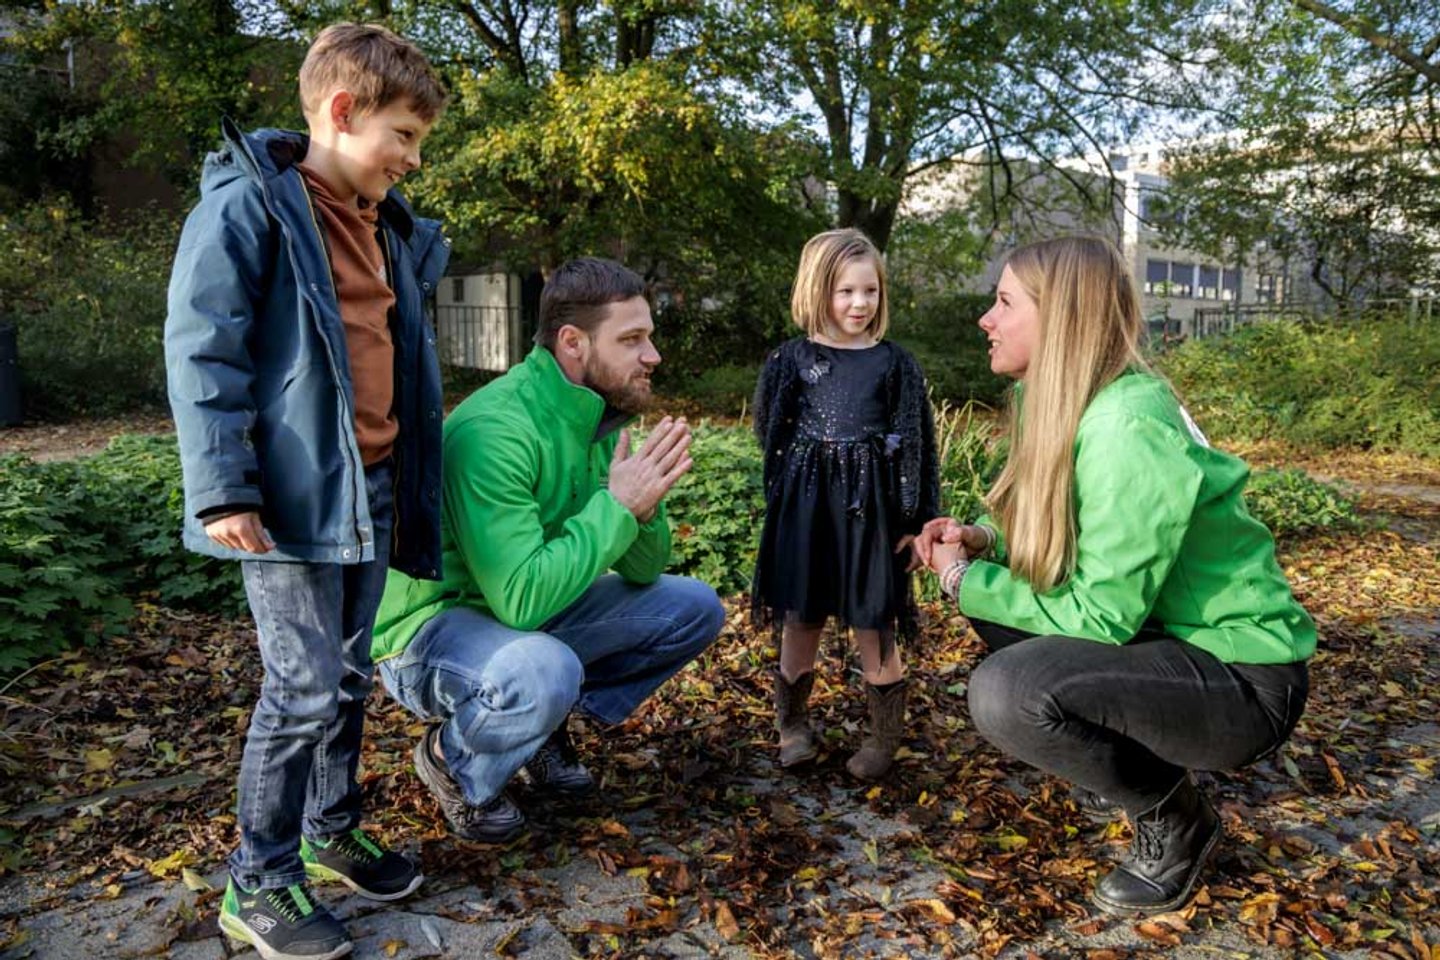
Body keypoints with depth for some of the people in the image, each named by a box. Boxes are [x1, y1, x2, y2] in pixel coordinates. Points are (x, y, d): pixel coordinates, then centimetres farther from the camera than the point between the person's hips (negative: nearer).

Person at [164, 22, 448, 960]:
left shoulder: (387, 225, 15)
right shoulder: (248, 203, -9)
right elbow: (202, 352, -14)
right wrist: (223, 489, -18)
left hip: (370, 488, 8)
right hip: (292, 493, -7)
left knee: (351, 677, 15)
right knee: (306, 689, -3)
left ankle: (332, 832, 33)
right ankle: (259, 885, 15)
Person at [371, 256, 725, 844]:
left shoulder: (601, 417, -2)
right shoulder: (494, 431, -28)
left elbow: (642, 571, 1)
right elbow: (523, 599, -34)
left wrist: (645, 507, -20)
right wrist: (617, 505, -27)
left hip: (526, 609, 8)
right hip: (430, 625, -7)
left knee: (694, 608, 0)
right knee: (543, 671, -39)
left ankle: (547, 724, 10)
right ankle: (453, 760, -4)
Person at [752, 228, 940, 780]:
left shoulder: (895, 363, 2)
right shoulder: (793, 359, 1)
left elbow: (916, 445, 1)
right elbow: (771, 433, 10)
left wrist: (915, 520, -3)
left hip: (872, 508, -1)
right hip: (805, 507, 1)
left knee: (875, 627, 5)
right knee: (799, 620, 10)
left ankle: (885, 737, 23)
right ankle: (792, 725, 29)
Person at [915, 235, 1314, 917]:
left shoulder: (1125, 430, -27)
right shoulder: (1066, 402, 1)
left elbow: (1103, 616, -25)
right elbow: (1055, 538, 13)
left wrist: (964, 580, -15)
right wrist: (983, 540, -5)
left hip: (1243, 678, -9)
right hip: (1165, 632, 9)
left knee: (1004, 693, -27)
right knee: (990, 587, 7)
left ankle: (1174, 818, 1)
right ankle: (1136, 754, 16)